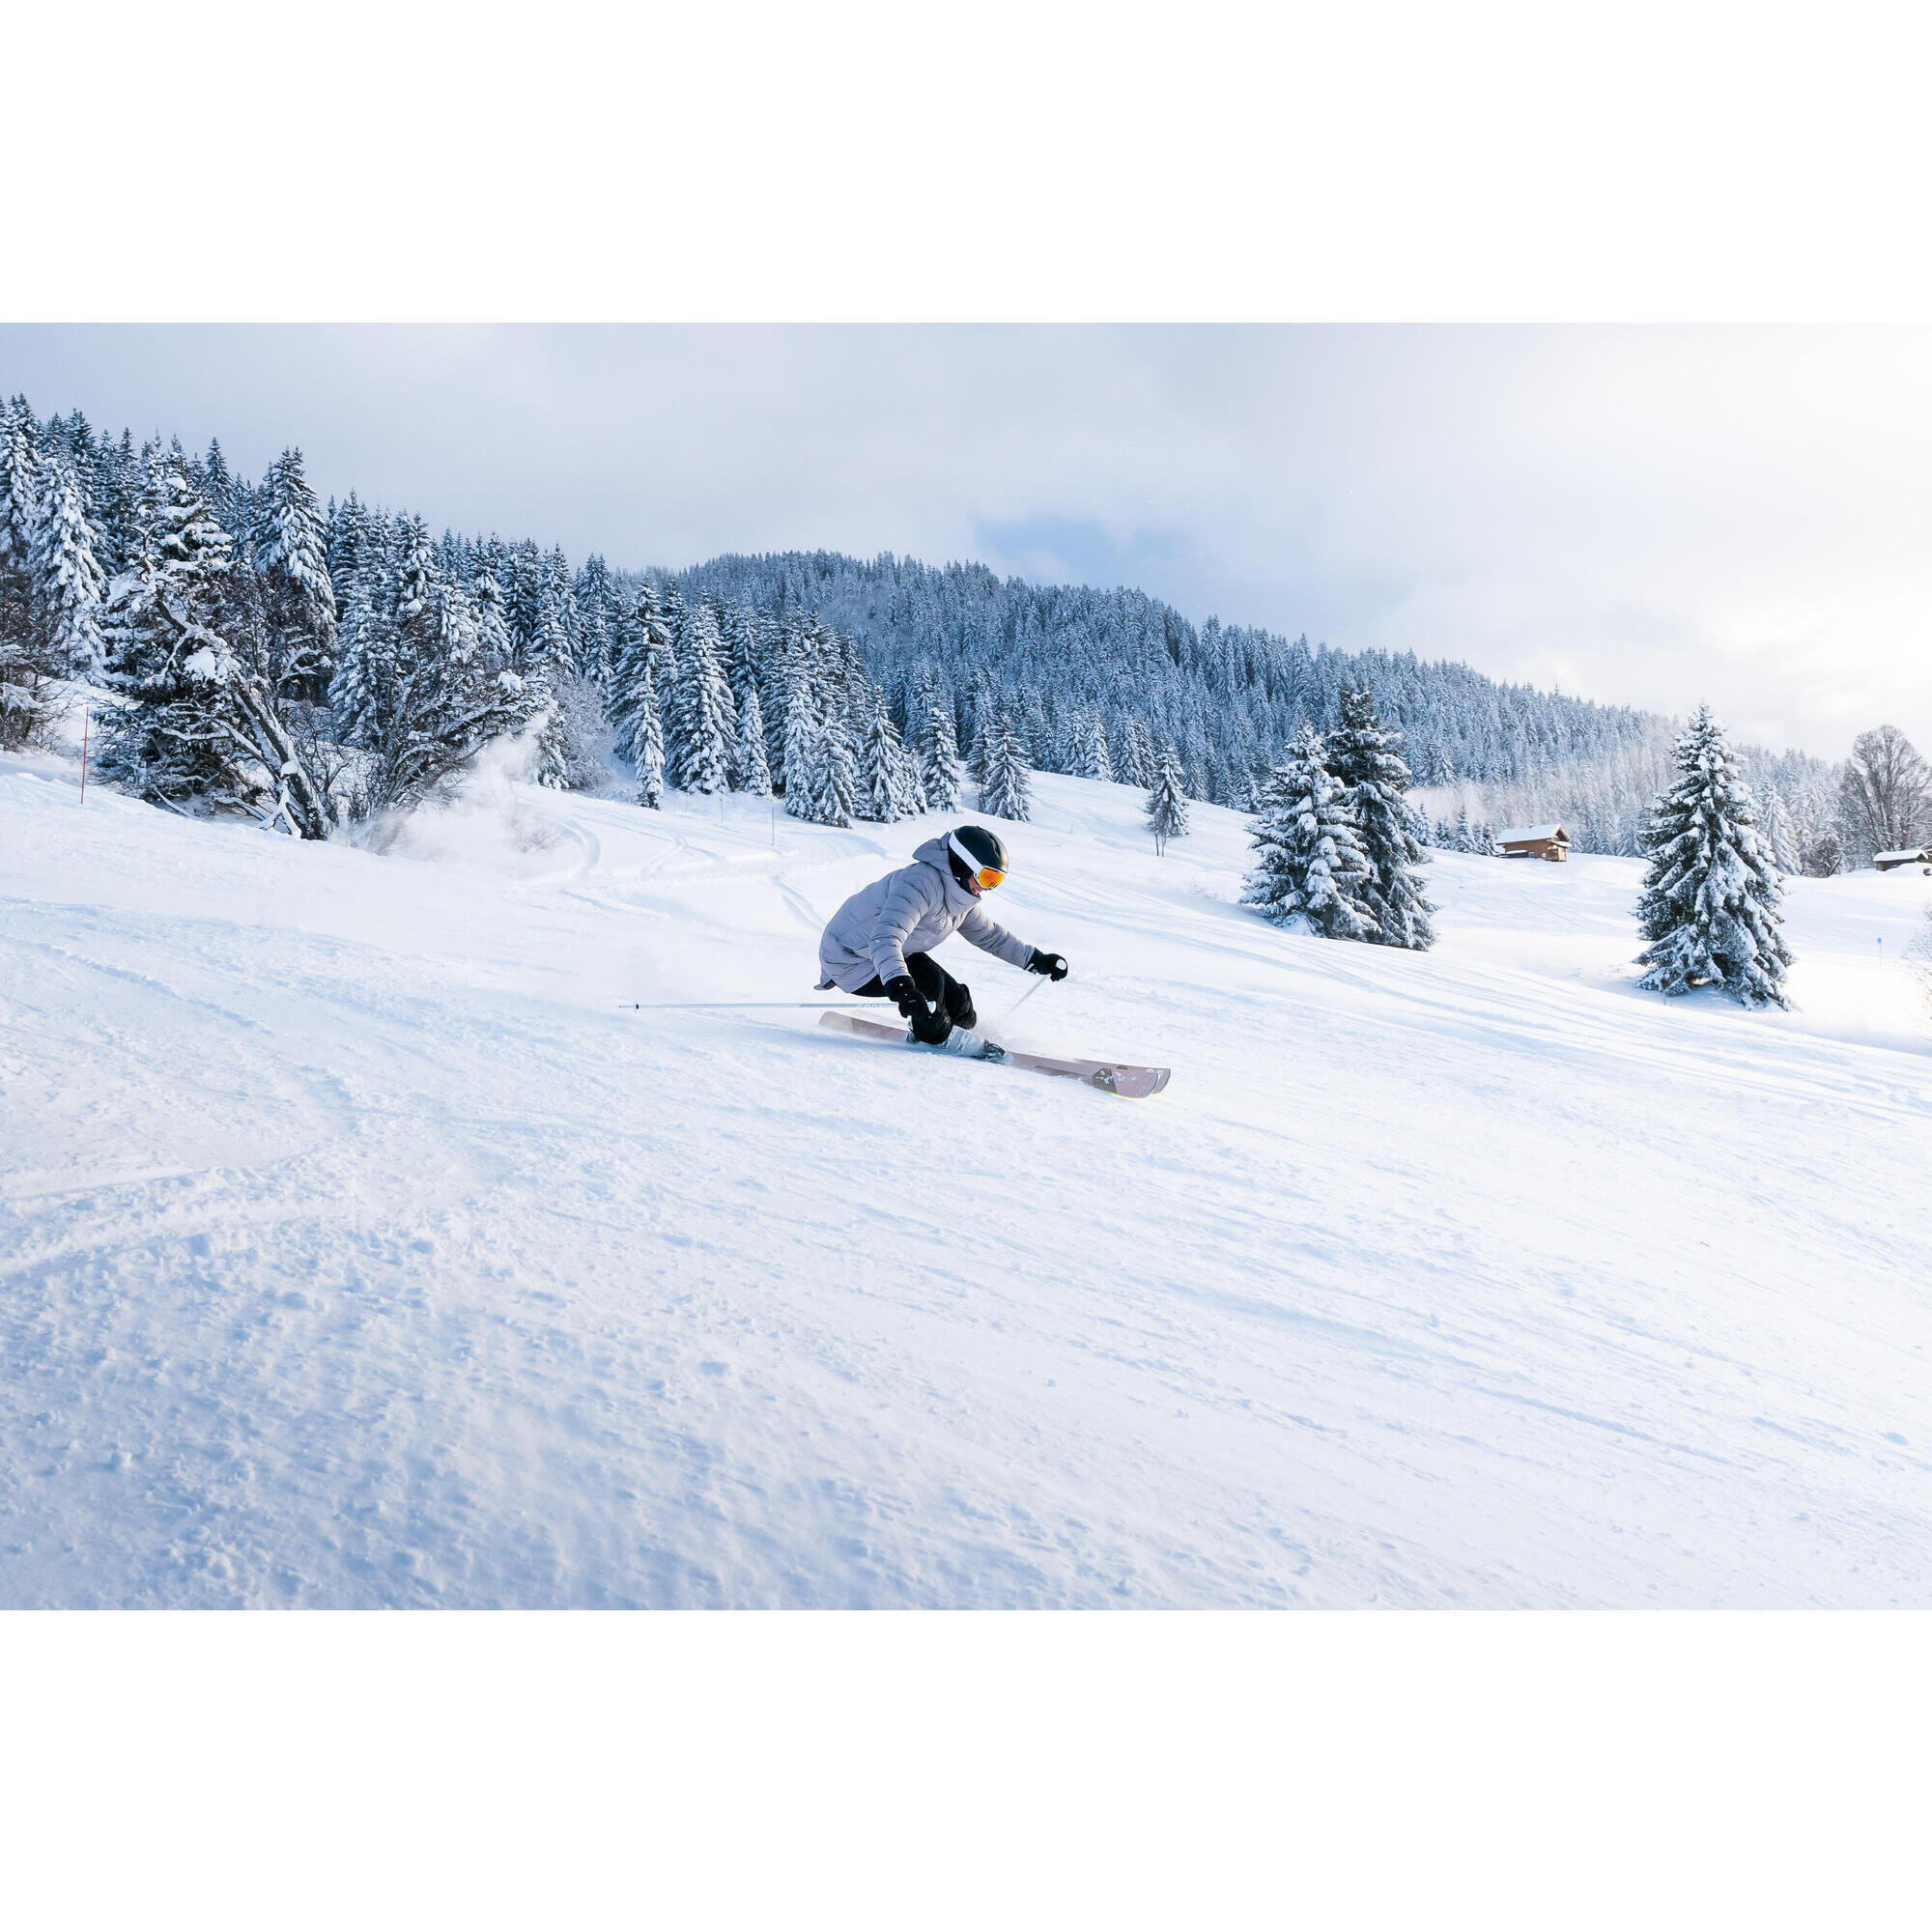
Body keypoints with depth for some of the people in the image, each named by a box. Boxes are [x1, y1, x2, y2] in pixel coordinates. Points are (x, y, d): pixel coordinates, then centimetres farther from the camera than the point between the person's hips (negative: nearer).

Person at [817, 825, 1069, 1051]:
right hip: (850, 960, -9)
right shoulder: (921, 884, -33)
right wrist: (901, 988, -60)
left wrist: (1036, 959, 13)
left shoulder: (962, 898, -1)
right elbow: (884, 938, -45)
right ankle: (940, 1037, -2)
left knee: (957, 1003, -1)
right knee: (927, 979, -27)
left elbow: (988, 935, 17)